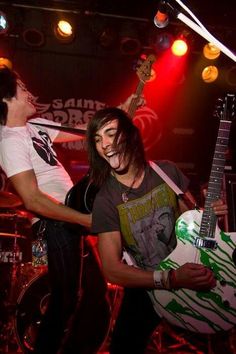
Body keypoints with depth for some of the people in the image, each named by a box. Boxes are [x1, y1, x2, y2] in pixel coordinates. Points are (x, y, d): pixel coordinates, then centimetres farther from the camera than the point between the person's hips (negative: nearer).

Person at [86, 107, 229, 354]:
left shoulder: (167, 171, -6)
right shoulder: (105, 200, -15)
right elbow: (112, 270, -17)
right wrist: (171, 279, -27)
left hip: (194, 274, 2)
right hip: (147, 286, -2)